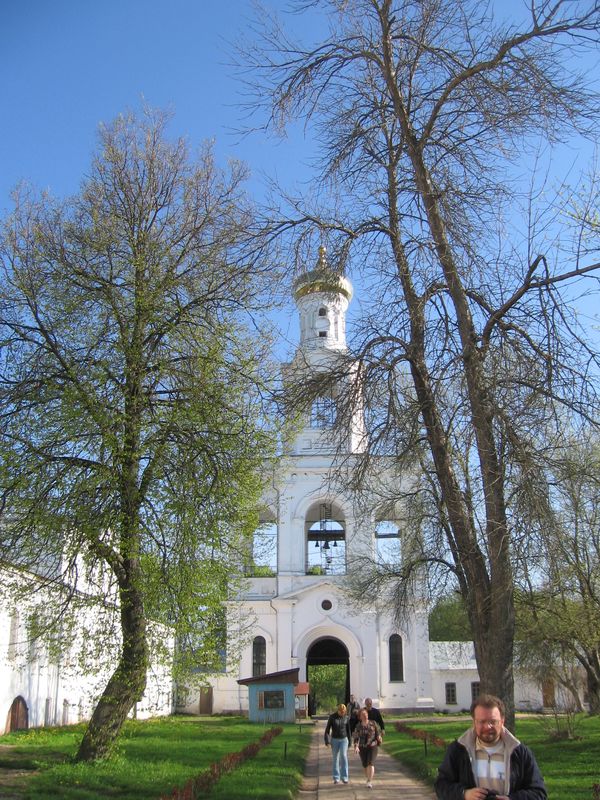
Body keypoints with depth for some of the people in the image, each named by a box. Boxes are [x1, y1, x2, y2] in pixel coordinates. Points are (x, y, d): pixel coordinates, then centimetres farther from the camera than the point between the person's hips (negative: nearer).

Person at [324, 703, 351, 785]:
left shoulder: (346, 717, -4)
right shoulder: (332, 717, -11)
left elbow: (348, 729, 6)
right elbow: (327, 729, -8)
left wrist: (349, 741, 10)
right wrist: (327, 741, -14)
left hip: (344, 739, 0)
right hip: (334, 740, 0)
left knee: (344, 756, -17)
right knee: (336, 759, 4)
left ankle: (344, 777, -12)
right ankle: (336, 778, 15)